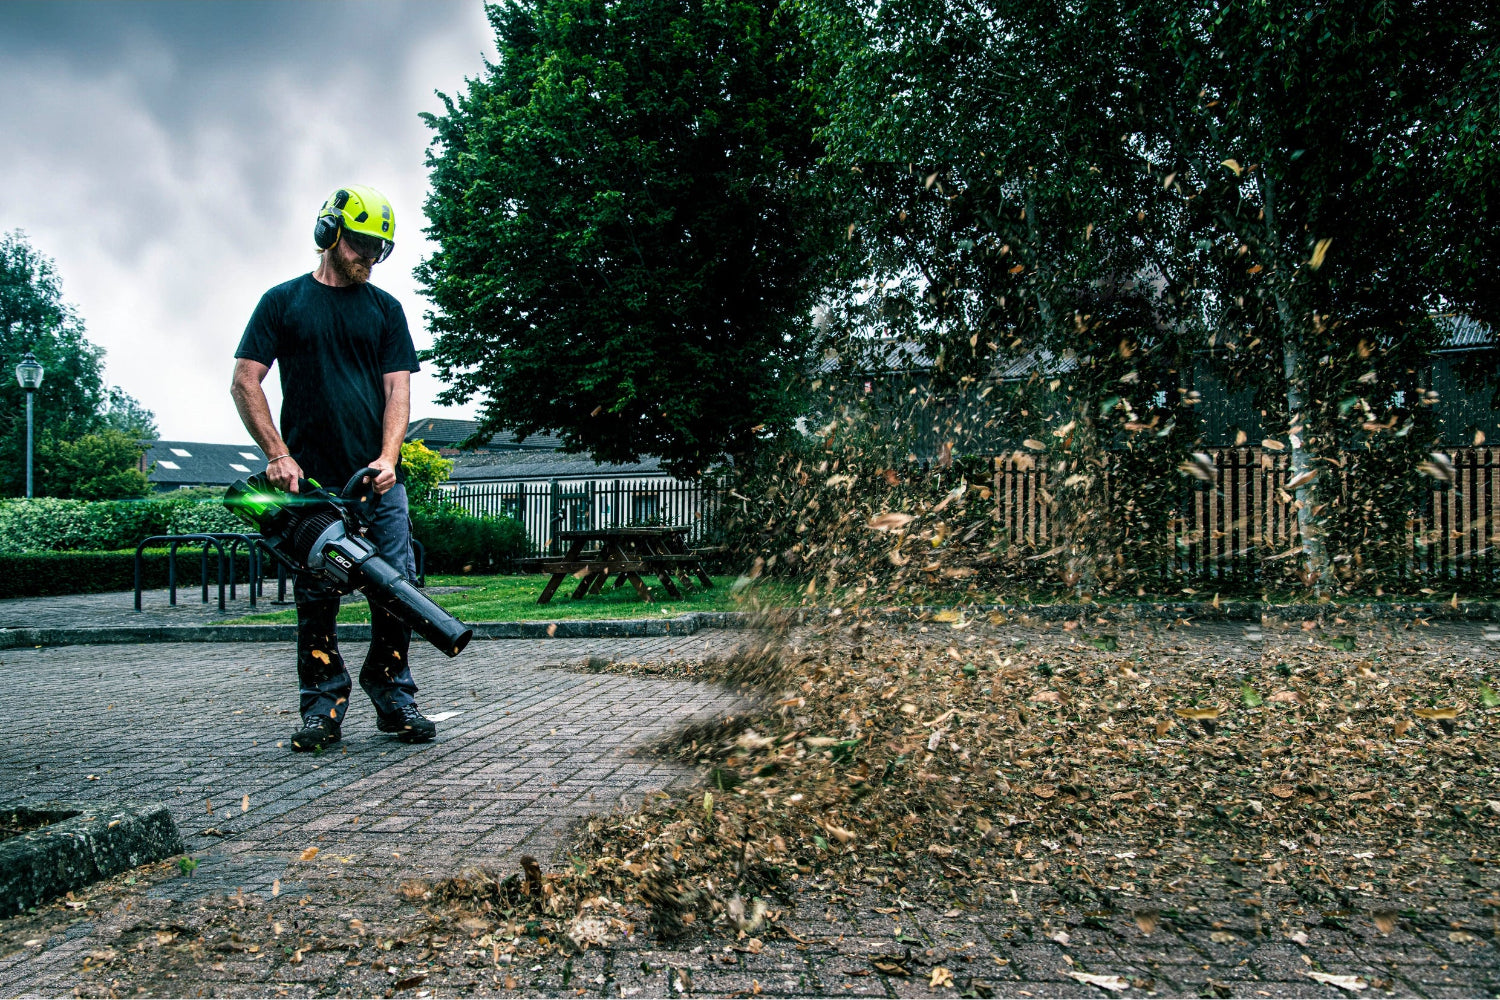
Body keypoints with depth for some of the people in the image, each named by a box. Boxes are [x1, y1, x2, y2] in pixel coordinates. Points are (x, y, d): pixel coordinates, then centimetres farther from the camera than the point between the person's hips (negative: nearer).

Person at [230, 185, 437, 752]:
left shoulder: (385, 308, 14)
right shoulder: (283, 301, 10)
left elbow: (397, 388, 5)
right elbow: (245, 382, 5)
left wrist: (387, 458, -10)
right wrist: (277, 454, -6)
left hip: (377, 478, 1)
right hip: (309, 480, -1)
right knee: (316, 597, 1)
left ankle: (393, 699, 10)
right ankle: (324, 708, 11)